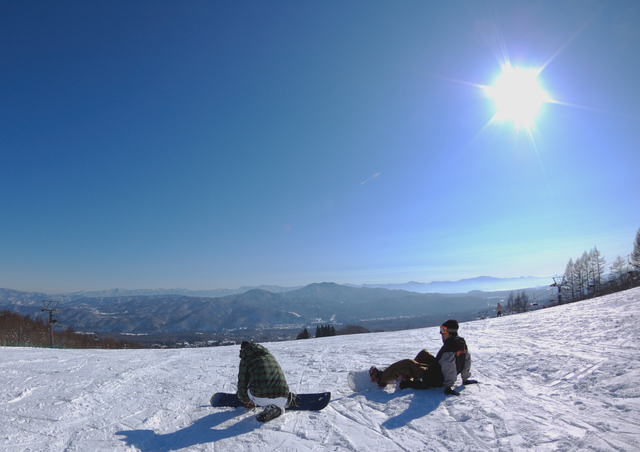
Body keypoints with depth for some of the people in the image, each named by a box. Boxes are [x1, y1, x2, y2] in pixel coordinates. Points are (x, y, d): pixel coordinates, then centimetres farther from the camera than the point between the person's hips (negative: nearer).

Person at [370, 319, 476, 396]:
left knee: (406, 364, -12)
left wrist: (448, 386, -32)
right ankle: (409, 374, 40)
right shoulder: (462, 343, -2)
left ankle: (381, 378, -1)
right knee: (423, 353, 26)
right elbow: (467, 360, 9)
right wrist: (466, 378, 19)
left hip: (433, 379, -10)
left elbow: (449, 369, -37)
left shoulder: (449, 349, -31)